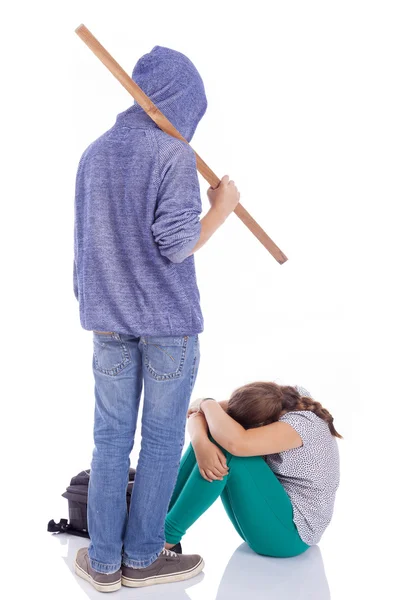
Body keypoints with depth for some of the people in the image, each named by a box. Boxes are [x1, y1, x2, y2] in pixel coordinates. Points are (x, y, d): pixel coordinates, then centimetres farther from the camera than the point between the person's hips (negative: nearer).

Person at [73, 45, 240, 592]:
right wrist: (222, 208, -3)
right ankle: (142, 556, 18)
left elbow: (84, 244, 11)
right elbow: (177, 243, -19)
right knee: (163, 439, 8)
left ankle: (104, 560, 18)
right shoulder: (175, 155, -13)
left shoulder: (94, 154, 8)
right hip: (169, 320, -5)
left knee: (110, 439, 12)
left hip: (108, 319, 5)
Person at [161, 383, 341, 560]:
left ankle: (167, 534, -18)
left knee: (227, 445, -26)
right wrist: (201, 444, -31)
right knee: (215, 433, -9)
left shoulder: (300, 423, -26)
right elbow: (198, 412, -9)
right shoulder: (272, 401, -7)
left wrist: (207, 404, -24)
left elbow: (237, 443, -42)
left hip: (290, 533, -8)